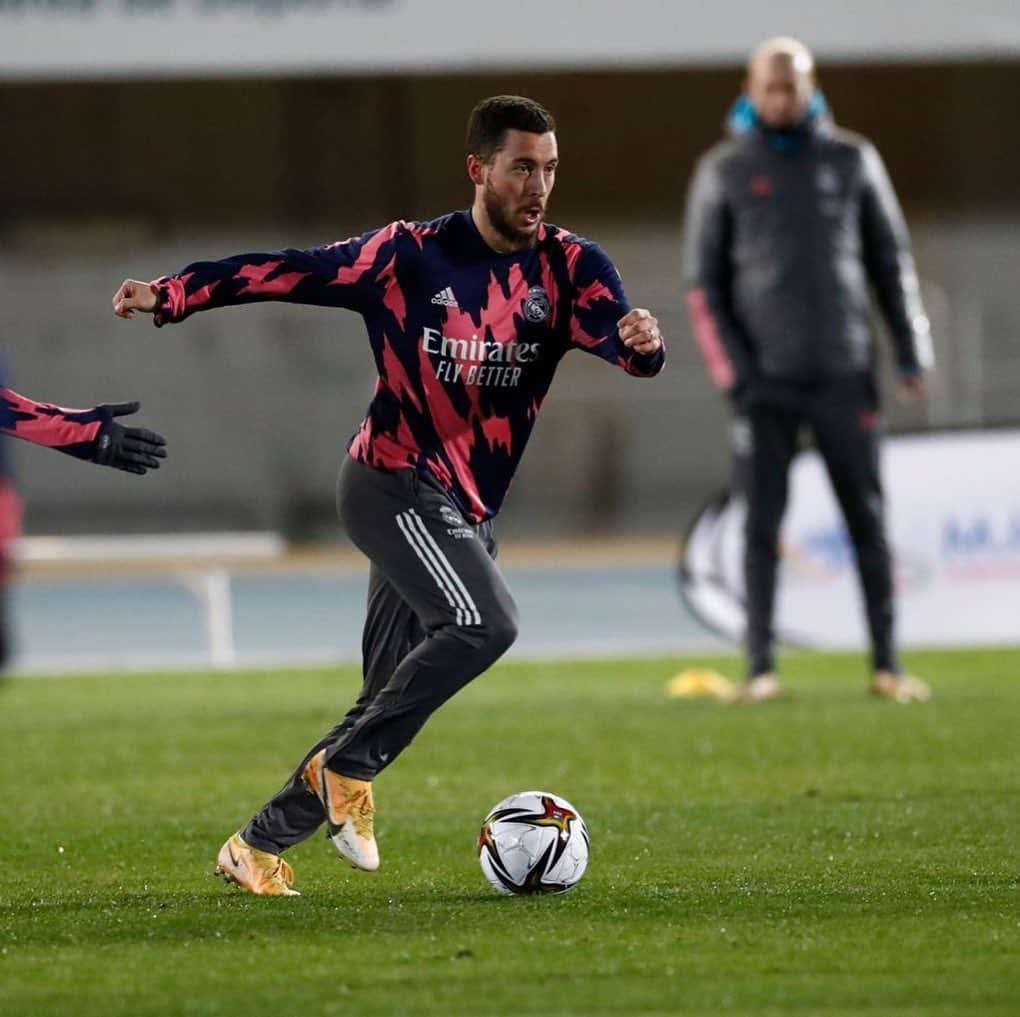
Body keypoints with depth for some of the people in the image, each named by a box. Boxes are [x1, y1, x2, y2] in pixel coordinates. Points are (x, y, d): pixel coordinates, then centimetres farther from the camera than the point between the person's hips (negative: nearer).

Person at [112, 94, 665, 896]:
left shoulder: (568, 266, 1)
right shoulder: (409, 256, -7)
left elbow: (628, 342, -13)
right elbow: (292, 272, 0)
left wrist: (641, 341, -37)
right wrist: (170, 297, -3)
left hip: (466, 514, 5)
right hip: (394, 485, -5)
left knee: (391, 700, 5)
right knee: (486, 623, -28)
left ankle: (258, 848, 16)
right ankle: (349, 770, -14)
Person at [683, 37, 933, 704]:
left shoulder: (853, 160, 7)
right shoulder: (724, 171, 4)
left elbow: (892, 261, 11)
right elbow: (703, 282, 4)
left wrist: (912, 350, 3)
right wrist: (734, 371, -6)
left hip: (845, 374, 1)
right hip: (766, 378, -1)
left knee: (867, 519, 1)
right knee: (763, 523, -3)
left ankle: (886, 662, 5)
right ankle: (761, 668, 0)